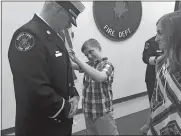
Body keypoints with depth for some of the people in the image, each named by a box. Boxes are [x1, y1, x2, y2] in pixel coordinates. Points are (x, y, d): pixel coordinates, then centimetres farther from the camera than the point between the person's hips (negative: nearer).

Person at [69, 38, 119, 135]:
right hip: (88, 112, 6)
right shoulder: (89, 65, 7)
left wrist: (77, 60, -34)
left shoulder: (107, 65, -12)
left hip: (103, 112, -6)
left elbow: (99, 77, -33)